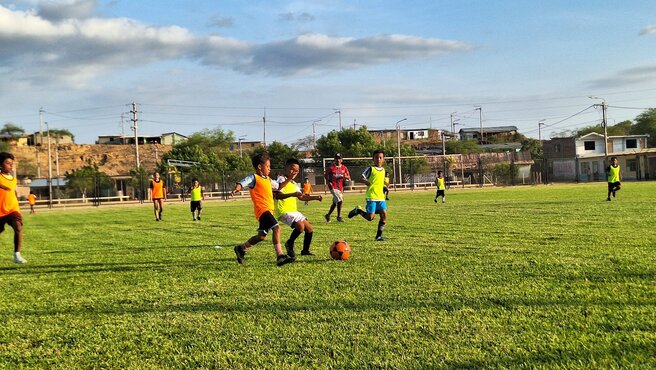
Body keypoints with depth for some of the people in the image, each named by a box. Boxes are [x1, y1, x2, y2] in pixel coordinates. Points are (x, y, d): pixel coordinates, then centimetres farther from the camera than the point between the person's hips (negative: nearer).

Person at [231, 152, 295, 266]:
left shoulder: (268, 179, 19)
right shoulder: (254, 178, -6)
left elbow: (278, 186, 34)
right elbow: (241, 183, -21)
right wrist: (237, 188, -43)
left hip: (269, 210, 10)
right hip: (262, 209, -10)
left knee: (261, 236, 14)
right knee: (276, 228, -23)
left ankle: (241, 248, 32)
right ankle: (280, 256, -26)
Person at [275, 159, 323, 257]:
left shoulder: (294, 184, 19)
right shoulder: (282, 180, -9)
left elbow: (302, 197, 26)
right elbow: (276, 195, -23)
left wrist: (315, 197, 15)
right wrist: (292, 194, -33)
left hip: (294, 211, 9)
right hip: (284, 211, -9)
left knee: (309, 229, 9)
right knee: (300, 225, -28)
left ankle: (305, 251, 23)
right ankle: (289, 244, -5)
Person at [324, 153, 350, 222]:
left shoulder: (344, 168, 6)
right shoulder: (331, 167, -4)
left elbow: (349, 177, 5)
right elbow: (325, 175, 4)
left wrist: (346, 176, -18)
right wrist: (328, 182, -11)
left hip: (340, 187, 6)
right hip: (333, 187, -6)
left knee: (335, 202, 14)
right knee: (340, 200, -16)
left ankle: (328, 215, 30)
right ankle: (339, 217, -4)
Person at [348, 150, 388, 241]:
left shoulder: (383, 170, 17)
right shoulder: (370, 169, -2)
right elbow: (361, 179, -7)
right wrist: (367, 182, -24)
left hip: (381, 197, 6)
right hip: (371, 197, -6)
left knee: (384, 215, -7)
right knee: (370, 217, -10)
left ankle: (379, 235, 5)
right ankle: (358, 211, 18)